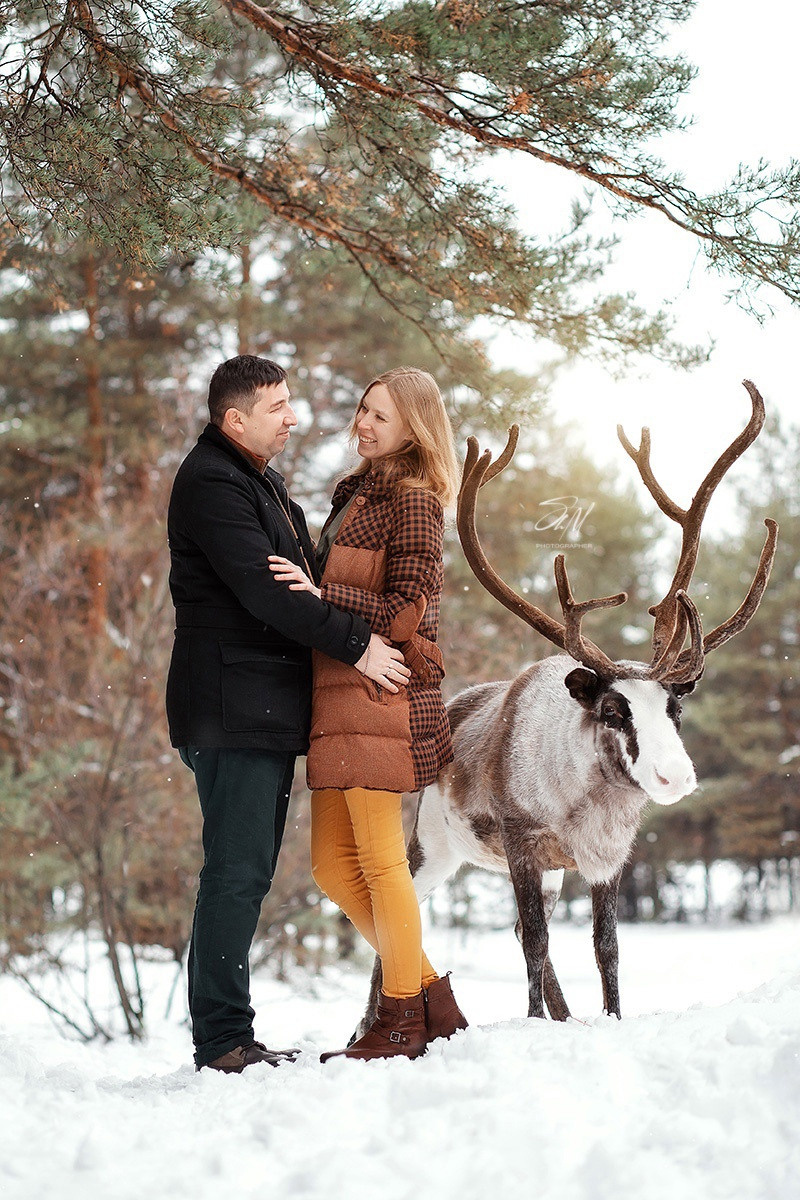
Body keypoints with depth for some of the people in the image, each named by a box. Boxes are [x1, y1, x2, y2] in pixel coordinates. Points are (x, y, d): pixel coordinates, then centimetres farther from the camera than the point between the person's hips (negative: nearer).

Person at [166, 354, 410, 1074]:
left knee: (249, 874, 11)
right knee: (236, 873, -9)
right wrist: (356, 644, -17)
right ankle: (221, 1042, -4)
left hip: (270, 710, 10)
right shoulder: (211, 482, -10)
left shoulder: (263, 480, 22)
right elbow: (261, 588, -20)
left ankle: (232, 1038, 16)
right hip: (234, 710, -10)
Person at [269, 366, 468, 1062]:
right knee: (332, 865, 9)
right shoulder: (358, 492, 21)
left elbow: (406, 612, -13)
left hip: (380, 691, -9)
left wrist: (321, 593, -19)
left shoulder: (412, 500, -6)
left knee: (379, 859, -4)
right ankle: (434, 1000, 19)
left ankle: (403, 1022, 8)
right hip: (337, 693, 9)